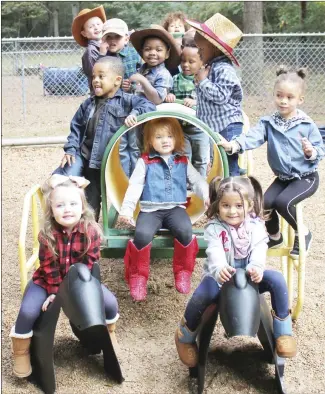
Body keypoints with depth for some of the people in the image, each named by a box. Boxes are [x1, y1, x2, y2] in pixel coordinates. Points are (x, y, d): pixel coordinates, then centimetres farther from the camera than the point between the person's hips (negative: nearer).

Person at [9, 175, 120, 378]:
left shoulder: (91, 230, -20)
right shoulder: (47, 234, -23)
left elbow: (90, 264, -14)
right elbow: (49, 267, -15)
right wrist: (56, 291, -16)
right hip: (47, 281, -1)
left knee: (110, 302, -14)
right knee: (28, 311, -22)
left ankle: (109, 333, 20)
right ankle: (21, 354, 5)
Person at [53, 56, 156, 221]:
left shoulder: (127, 101, -6)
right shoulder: (88, 104, 7)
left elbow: (149, 105, -14)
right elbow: (76, 127, 12)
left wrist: (134, 113, -31)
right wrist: (70, 149, 2)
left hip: (111, 162, -3)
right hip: (84, 157, 4)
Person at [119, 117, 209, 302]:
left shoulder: (183, 162, 16)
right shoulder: (145, 162, 9)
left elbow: (197, 181, 11)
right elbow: (134, 186, 3)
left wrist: (208, 195, -10)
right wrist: (127, 209, -10)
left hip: (175, 208, 1)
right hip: (150, 209, -1)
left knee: (185, 231, -31)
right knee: (142, 234, -31)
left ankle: (183, 272, -10)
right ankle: (138, 276, -11)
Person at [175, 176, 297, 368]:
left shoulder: (256, 226, -4)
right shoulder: (214, 228, -10)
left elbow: (259, 249, -19)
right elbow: (215, 251, -28)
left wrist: (256, 267, -43)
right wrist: (219, 269, -52)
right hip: (220, 277, -2)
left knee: (277, 279, -25)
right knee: (202, 294, -33)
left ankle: (283, 330, -5)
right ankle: (185, 335, -4)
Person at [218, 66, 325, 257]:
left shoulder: (307, 125, -10)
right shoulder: (268, 123, -3)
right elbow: (252, 137, -20)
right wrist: (234, 144, -39)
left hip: (306, 177, -4)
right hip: (283, 177, 4)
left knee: (283, 202, -26)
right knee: (265, 203, -15)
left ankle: (303, 233, 1)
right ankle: (274, 236, 15)